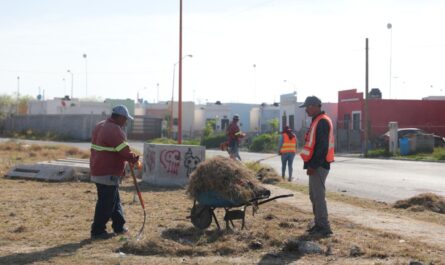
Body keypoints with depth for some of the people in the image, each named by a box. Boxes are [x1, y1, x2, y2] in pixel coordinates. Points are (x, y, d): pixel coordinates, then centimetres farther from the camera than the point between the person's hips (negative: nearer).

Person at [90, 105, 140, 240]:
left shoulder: (100, 126, 14)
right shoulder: (115, 130, -19)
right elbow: (124, 150, -23)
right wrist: (135, 159, -9)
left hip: (98, 170, 10)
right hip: (108, 174, -10)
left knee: (114, 200, 20)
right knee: (106, 203, -2)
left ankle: (119, 226, 29)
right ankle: (97, 231, 4)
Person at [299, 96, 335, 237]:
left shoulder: (322, 122, -15)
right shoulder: (317, 121, 18)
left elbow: (322, 146, -22)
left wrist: (313, 165, -22)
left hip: (319, 166, -10)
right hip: (316, 165, 10)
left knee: (318, 196, -9)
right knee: (314, 195, 14)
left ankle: (324, 227, -6)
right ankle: (319, 224, 21)